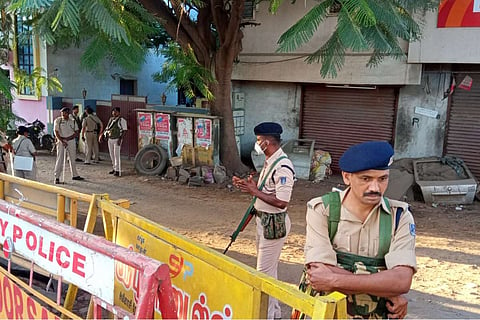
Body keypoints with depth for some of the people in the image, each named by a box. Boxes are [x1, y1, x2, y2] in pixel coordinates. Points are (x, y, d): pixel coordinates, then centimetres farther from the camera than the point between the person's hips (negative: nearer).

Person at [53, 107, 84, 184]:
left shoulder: (73, 121, 7)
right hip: (61, 142, -4)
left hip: (71, 142, 4)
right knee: (60, 159, -5)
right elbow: (56, 132, -8)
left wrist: (67, 138, -11)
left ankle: (74, 175, 24)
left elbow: (76, 132, 3)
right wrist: (62, 141, -20)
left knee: (73, 159, 12)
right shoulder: (58, 121, -2)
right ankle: (57, 177, -3)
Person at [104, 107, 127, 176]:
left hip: (117, 139, -7)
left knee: (116, 155, -9)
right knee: (112, 155, 11)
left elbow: (124, 130, -12)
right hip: (110, 139, 7)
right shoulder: (111, 119, 14)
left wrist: (120, 139, -20)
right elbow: (107, 128, 21)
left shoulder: (121, 120, -7)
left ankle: (118, 171, -7)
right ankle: (114, 168, 22)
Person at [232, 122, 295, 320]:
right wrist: (250, 186, 2)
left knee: (265, 271, -2)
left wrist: (255, 192, -22)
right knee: (268, 268, 20)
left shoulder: (283, 167, -23)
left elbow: (281, 201, -27)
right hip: (263, 220, 11)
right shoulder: (270, 162, 9)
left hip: (274, 223, -11)